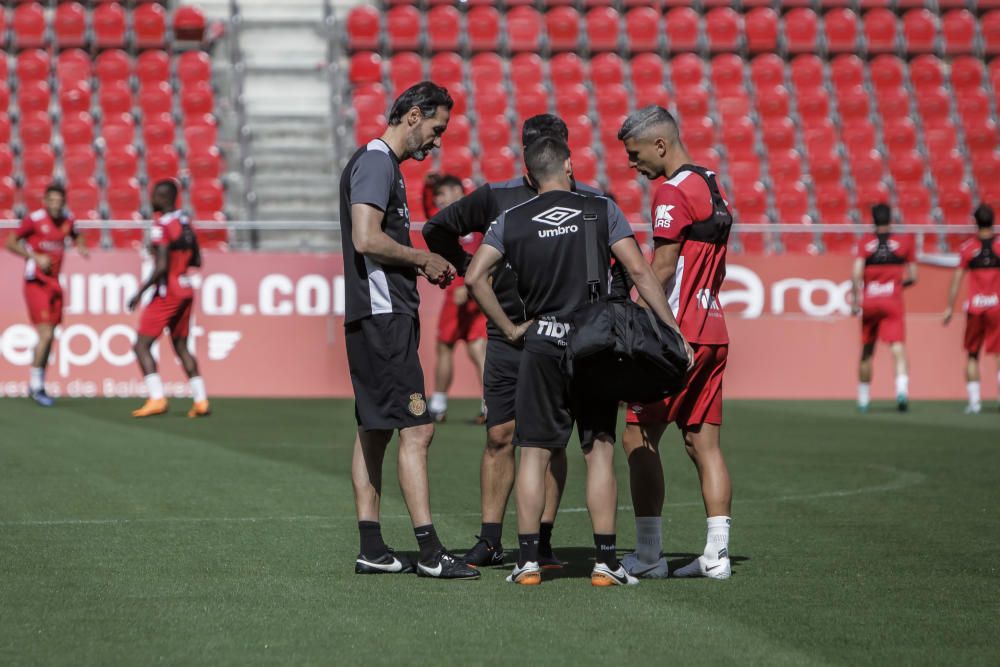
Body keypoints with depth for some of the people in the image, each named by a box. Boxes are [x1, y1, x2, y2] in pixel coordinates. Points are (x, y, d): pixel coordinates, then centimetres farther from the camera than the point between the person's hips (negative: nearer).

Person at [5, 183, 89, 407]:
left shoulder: (67, 219, 5)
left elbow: (75, 236, 26)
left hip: (54, 283, 7)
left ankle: (37, 386, 22)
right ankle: (36, 385, -3)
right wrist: (35, 257, -19)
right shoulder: (34, 219, -12)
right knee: (45, 334, -14)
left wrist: (80, 246, 4)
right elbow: (10, 243, -8)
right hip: (35, 283, -7)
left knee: (49, 337, 10)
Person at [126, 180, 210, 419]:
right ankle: (200, 401, 12)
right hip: (186, 291, 8)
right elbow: (197, 261, 14)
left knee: (142, 346, -3)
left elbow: (161, 267, -22)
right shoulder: (185, 222, 9)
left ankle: (156, 399, -13)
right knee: (181, 346, 17)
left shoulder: (161, 226, -16)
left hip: (167, 293, -8)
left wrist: (140, 293, -16)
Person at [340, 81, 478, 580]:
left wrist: (420, 268, 13)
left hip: (380, 316, 11)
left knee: (373, 431, 11)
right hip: (384, 315, -11)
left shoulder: (381, 164, 20)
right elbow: (366, 239, -23)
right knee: (416, 429, -12)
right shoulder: (375, 163, -12)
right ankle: (429, 551, -13)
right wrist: (422, 259, -11)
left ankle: (371, 549, 15)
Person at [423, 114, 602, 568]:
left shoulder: (589, 203, 1)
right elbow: (437, 229, 16)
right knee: (499, 438, 2)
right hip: (506, 338, 1)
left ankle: (542, 543, 4)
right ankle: (490, 541, 6)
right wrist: (471, 270, 12)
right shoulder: (497, 197, 4)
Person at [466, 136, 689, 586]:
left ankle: (527, 561, 0)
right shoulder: (601, 210, 0)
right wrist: (672, 329, -5)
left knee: (534, 453, 4)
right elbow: (638, 271, -6)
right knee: (599, 452, 3)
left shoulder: (512, 220, 3)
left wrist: (509, 328, 3)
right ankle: (605, 562, 0)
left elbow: (474, 276, -5)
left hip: (541, 346, 1)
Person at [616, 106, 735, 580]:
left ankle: (647, 555, -4)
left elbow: (662, 271, -16)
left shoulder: (673, 193, -11)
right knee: (704, 443, 7)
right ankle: (716, 554, 3)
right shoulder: (713, 190, 17)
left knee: (638, 437, -3)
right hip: (712, 330, 9)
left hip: (675, 332, -9)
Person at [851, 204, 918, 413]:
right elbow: (912, 277, 6)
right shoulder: (905, 241, 3)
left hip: (869, 301, 1)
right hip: (893, 301, -1)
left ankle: (863, 398, 24)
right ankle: (902, 388, -35)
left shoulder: (864, 243, 2)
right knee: (897, 346, -11)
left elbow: (856, 274, -11)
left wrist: (855, 301, -7)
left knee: (867, 350, 15)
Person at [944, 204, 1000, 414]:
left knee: (972, 355, 11)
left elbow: (957, 280, -1)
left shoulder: (967, 247, 1)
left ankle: (974, 399, 5)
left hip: (974, 307, 1)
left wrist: (950, 308, 4)